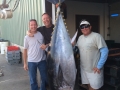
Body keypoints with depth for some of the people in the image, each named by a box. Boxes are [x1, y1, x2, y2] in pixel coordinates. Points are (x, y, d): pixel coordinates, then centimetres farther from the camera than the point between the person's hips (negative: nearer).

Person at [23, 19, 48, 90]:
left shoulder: (41, 34, -3)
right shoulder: (27, 37, -3)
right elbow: (25, 50, 1)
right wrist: (25, 63, 1)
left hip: (42, 60, 1)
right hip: (31, 61, -1)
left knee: (45, 78, 15)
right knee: (33, 80, 11)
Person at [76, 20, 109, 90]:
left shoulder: (97, 36, -14)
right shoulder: (80, 37, 8)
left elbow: (105, 51, -17)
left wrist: (99, 66, -18)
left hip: (94, 69, -6)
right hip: (83, 68, 6)